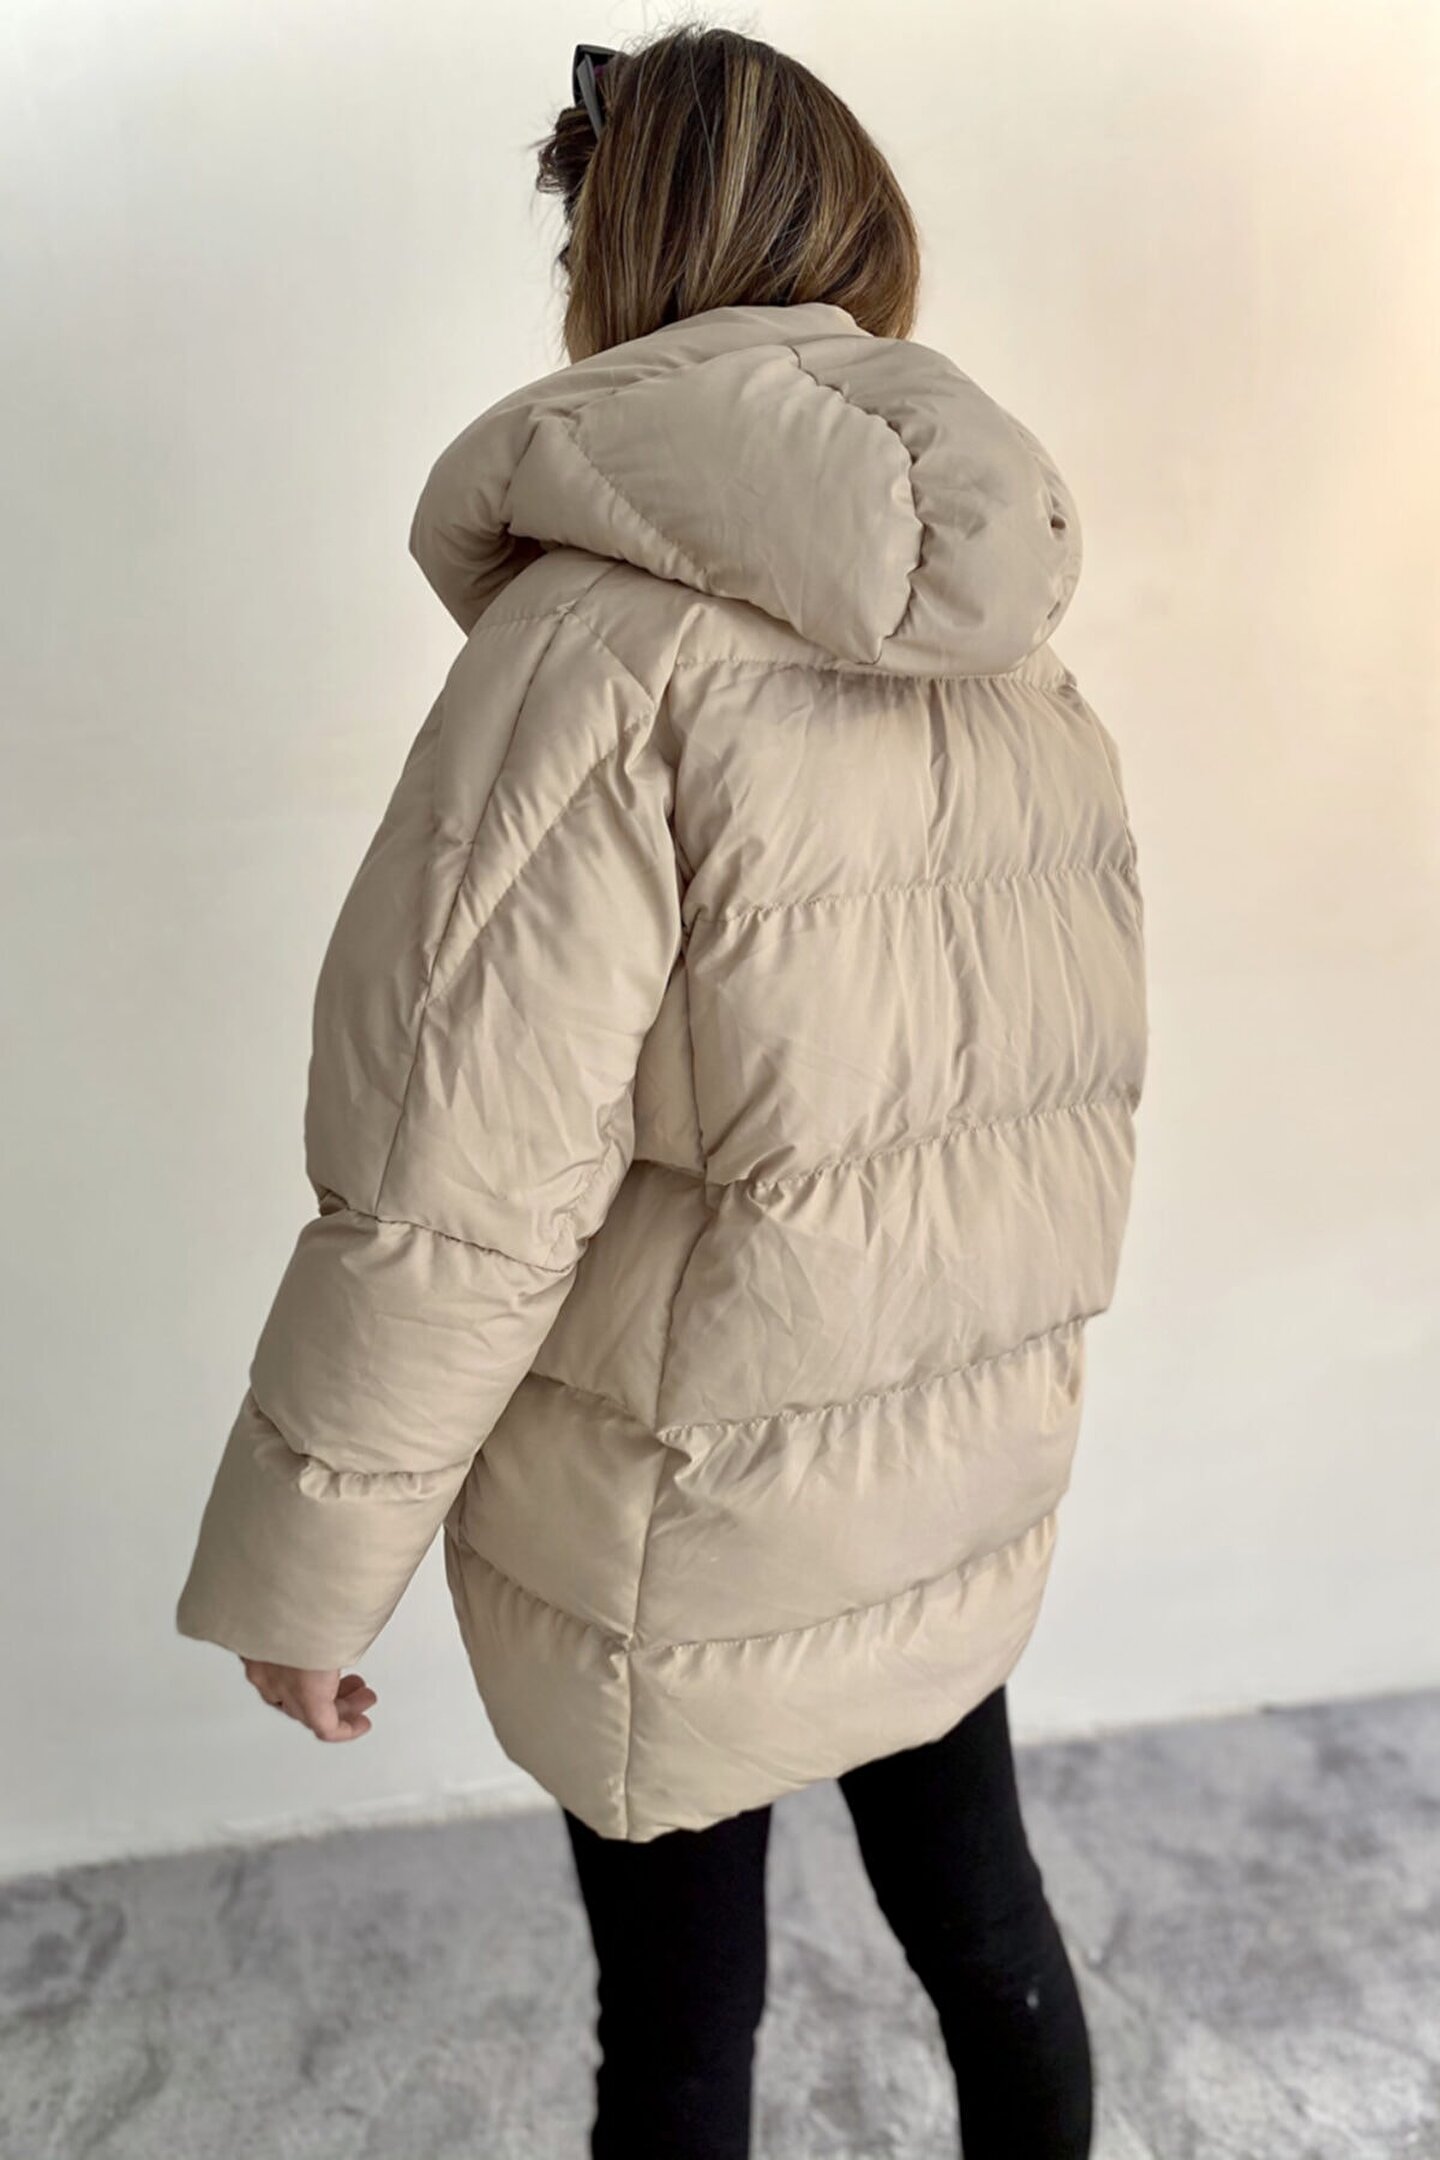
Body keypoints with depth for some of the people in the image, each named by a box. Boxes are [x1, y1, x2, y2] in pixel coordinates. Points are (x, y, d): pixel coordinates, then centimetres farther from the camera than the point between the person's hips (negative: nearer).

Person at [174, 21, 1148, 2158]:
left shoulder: (607, 647, -21)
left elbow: (455, 1201, -22)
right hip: (967, 1487, 6)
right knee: (978, 1901, 25)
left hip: (687, 1534, -5)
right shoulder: (1014, 648, -1)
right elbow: (1074, 1086, 4)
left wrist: (300, 1567, -9)